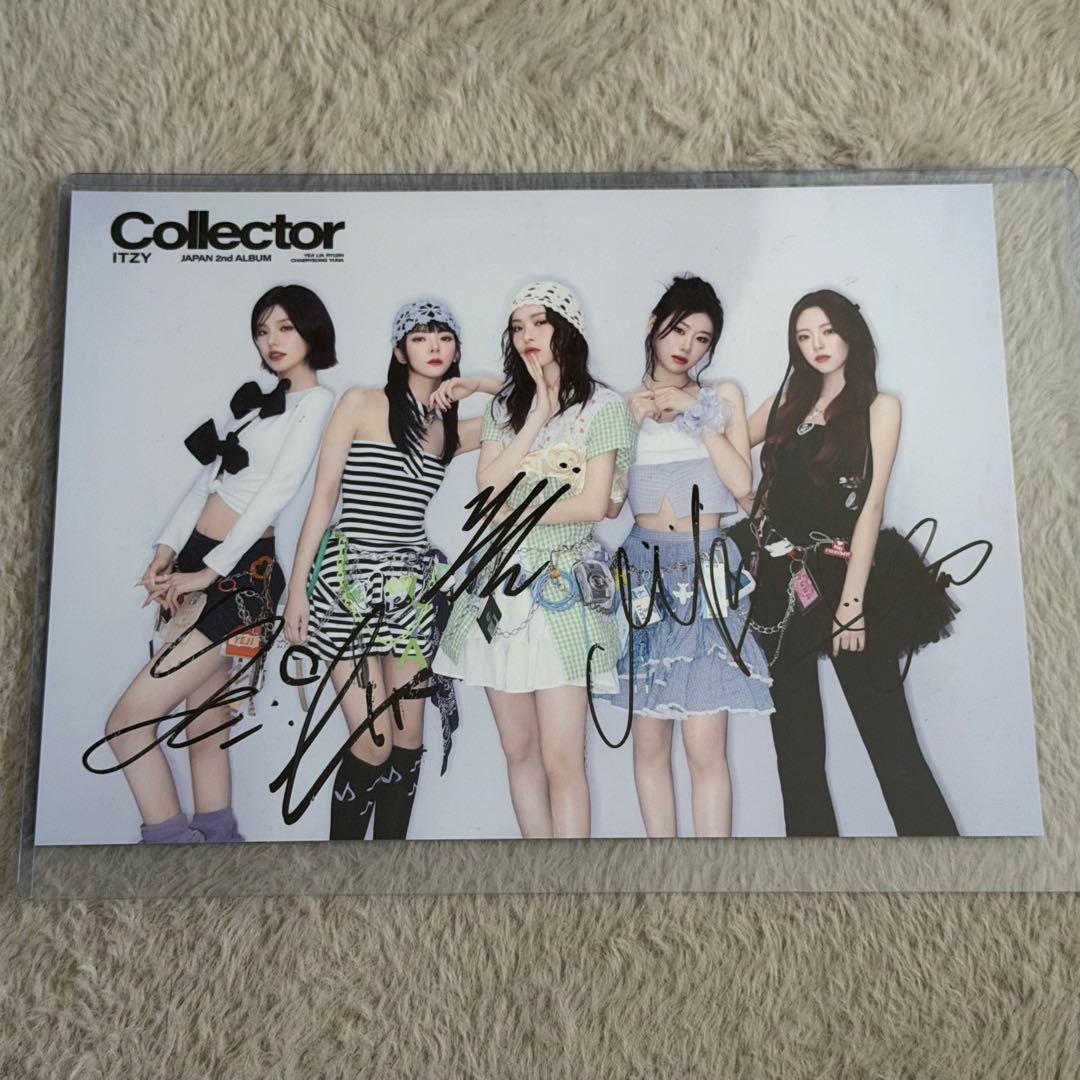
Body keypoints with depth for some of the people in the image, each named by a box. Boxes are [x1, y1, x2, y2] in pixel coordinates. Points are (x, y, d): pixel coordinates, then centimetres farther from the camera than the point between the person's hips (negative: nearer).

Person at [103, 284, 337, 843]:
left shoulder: (316, 403, -5)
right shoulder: (258, 399, 20)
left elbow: (276, 493, -13)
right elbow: (207, 479, 14)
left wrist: (207, 571, -14)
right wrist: (166, 550, 3)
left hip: (238, 573, -8)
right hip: (198, 565, 8)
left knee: (126, 723, -9)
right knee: (204, 725, 11)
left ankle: (169, 837, 0)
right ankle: (216, 834, 21)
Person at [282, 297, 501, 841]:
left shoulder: (453, 429, 11)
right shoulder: (361, 403, 1)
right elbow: (322, 499, -1)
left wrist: (476, 385, 4)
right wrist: (296, 589, -5)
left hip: (413, 588, 4)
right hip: (349, 584, -4)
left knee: (408, 743, 6)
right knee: (373, 748, -5)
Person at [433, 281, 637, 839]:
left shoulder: (602, 405, 1)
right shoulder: (505, 406, 15)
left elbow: (593, 504, -7)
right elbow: (487, 489, 0)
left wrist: (515, 514, -2)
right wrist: (537, 420, -3)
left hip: (561, 587, -5)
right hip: (499, 584, 5)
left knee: (561, 760, -7)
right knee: (518, 751, 9)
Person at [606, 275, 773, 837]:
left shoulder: (723, 395, 12)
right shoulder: (624, 403, 12)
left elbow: (742, 483, -1)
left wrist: (697, 412, -1)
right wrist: (634, 421, -2)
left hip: (706, 572, -1)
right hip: (643, 569, 1)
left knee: (704, 747, -8)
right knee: (649, 742, 4)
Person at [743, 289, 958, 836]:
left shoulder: (879, 406, 2)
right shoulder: (786, 401, 15)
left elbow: (871, 505, -7)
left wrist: (852, 601, -14)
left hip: (841, 573, -4)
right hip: (780, 580, 4)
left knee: (892, 744, -5)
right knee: (796, 746, 9)